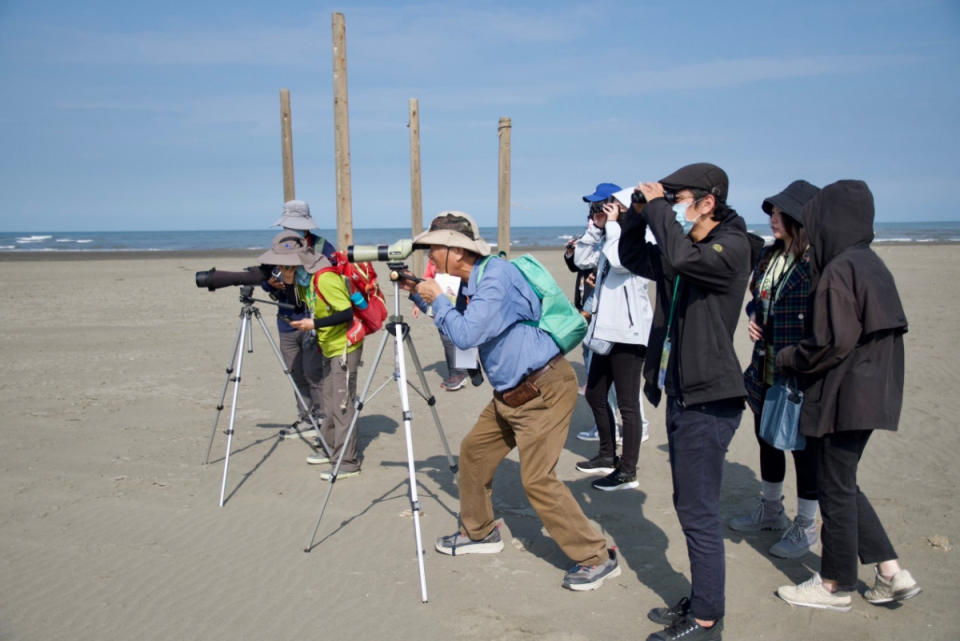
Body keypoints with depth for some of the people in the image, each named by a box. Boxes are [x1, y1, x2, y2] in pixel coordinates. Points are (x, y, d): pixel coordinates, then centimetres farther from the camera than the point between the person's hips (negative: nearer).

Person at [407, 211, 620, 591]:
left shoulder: (497, 276, -21)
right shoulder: (475, 281, 9)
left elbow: (466, 334, -28)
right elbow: (457, 324, 21)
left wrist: (437, 298, -13)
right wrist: (420, 295, 11)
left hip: (544, 391, -10)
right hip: (511, 394, 10)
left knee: (537, 478, -11)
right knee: (473, 451, 16)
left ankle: (597, 558, 0)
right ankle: (479, 532, 35)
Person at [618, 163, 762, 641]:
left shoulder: (732, 248, -14)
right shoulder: (682, 252, 12)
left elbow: (680, 258, -32)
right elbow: (631, 257, 22)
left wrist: (657, 206, -19)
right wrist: (641, 213, 5)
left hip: (708, 400, -9)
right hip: (682, 395, 9)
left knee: (699, 512, -3)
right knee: (690, 507, 17)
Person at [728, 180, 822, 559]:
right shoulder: (769, 256, 8)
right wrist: (753, 317, 2)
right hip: (766, 372, 8)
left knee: (804, 447, 6)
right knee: (767, 439, 20)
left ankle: (805, 527, 23)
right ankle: (770, 510, 40)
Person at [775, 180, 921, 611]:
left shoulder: (839, 270, -18)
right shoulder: (870, 264, 10)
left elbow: (834, 343, -21)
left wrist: (786, 359, -5)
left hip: (844, 397, -9)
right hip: (869, 393, 9)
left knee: (835, 488, 4)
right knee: (842, 484, 19)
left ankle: (835, 585, 19)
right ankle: (891, 572, 22)